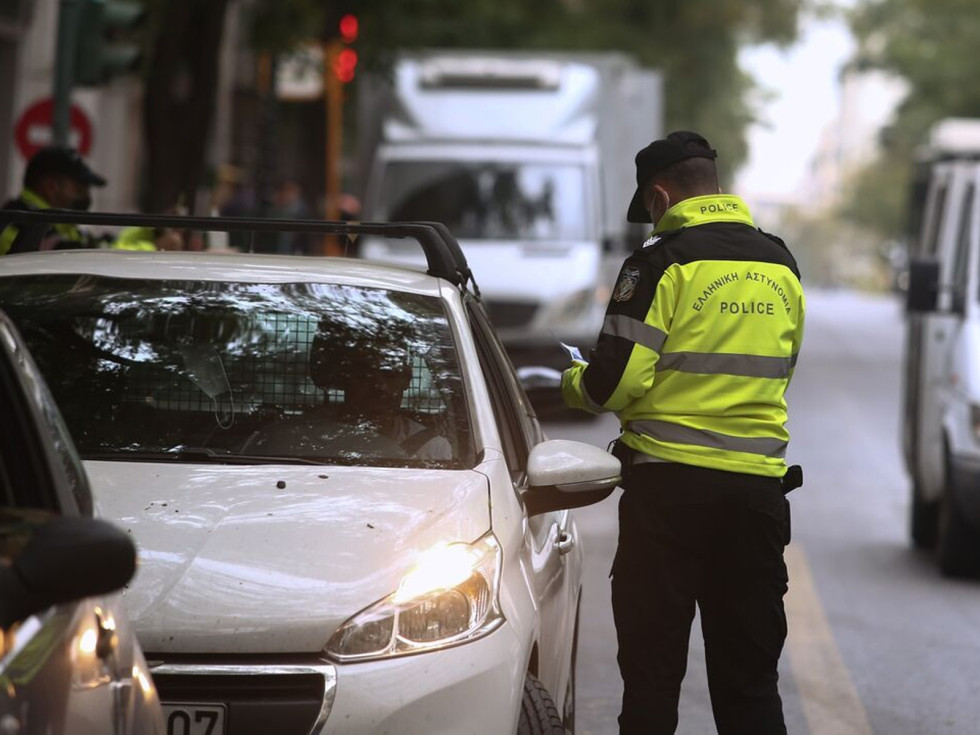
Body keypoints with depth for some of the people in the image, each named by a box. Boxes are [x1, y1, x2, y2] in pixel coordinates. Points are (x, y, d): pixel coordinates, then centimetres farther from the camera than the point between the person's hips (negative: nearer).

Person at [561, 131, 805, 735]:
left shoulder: (662, 264, -9)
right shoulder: (781, 266, 11)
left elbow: (613, 385, -12)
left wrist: (571, 381, 9)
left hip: (670, 488, -5)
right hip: (759, 489, 5)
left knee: (652, 670, 2)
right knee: (750, 682, 9)